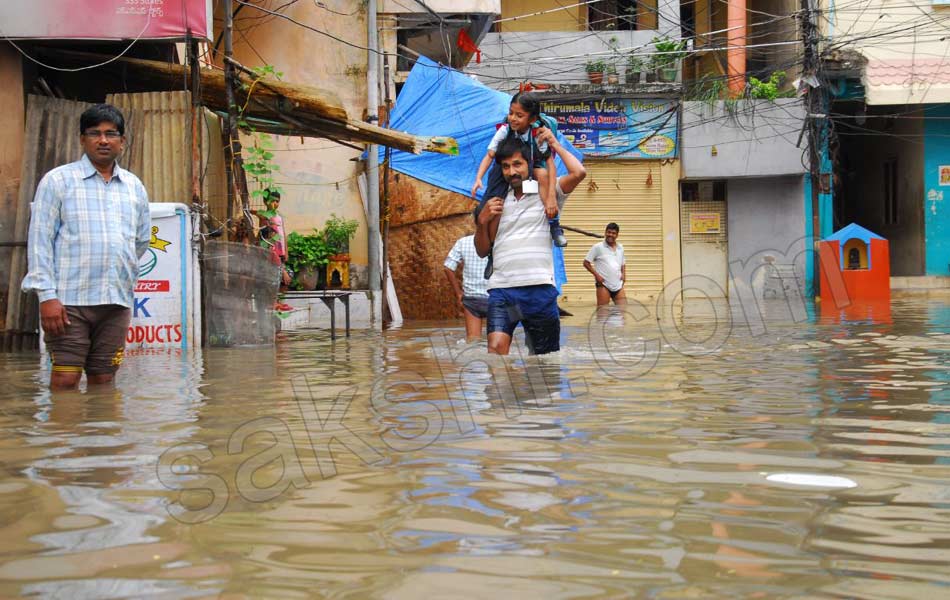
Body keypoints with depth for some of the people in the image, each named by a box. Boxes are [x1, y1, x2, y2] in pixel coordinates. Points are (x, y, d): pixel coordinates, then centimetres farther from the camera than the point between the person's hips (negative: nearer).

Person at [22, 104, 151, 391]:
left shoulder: (134, 186, 15)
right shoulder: (57, 180, 2)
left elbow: (142, 238, 28)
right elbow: (39, 239, -4)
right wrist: (47, 296, -12)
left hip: (117, 302, 4)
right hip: (70, 300, -4)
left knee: (103, 380, 7)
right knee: (66, 380, -8)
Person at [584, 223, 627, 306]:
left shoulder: (620, 248, 14)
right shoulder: (598, 247, -2)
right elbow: (586, 263, -2)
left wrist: (623, 274, 8)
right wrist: (596, 275, -11)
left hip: (618, 285, 5)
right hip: (603, 284, -5)